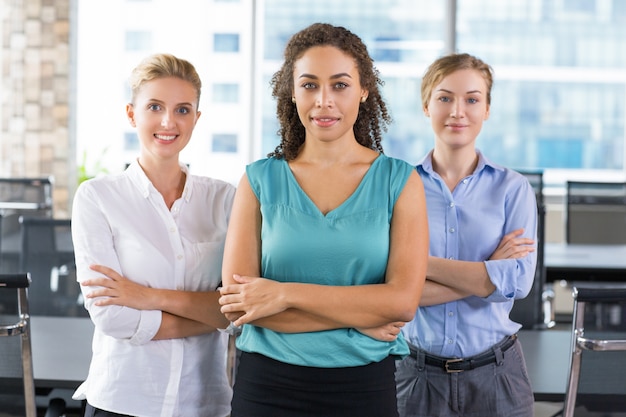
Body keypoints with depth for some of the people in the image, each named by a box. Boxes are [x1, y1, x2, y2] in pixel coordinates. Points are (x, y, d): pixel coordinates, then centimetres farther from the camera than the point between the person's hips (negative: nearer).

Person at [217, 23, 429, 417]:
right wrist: (359, 317, -12)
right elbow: (236, 304, -8)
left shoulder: (399, 181, -1)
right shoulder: (260, 181, 0)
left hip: (365, 385, 0)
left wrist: (285, 294, -13)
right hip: (268, 384, 0)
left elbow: (402, 300, -11)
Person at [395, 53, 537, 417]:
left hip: (495, 373, 0)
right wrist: (489, 273, -16)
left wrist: (421, 263, -15)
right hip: (417, 372, 0)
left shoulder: (513, 188, 0)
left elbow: (519, 280, -13)